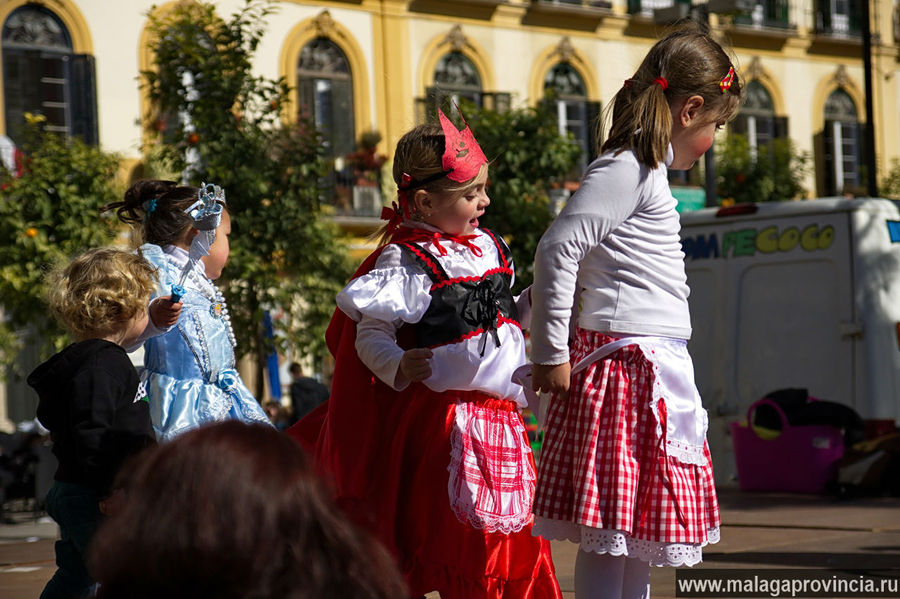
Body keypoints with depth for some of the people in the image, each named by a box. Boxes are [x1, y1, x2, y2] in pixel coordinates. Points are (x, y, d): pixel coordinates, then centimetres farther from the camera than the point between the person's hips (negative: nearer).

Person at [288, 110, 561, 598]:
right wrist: (398, 368, -31)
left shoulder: (487, 247, 11)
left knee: (512, 531, 11)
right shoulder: (406, 261, -13)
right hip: (440, 420, -7)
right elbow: (370, 333, -14)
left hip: (499, 411, 7)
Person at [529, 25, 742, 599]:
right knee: (608, 536, -8)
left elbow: (571, 258, 22)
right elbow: (557, 249, -19)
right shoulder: (626, 169, -11)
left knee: (636, 536, 13)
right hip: (629, 359, -10)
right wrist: (552, 353, -14)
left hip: (656, 364, 10)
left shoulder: (646, 170, 19)